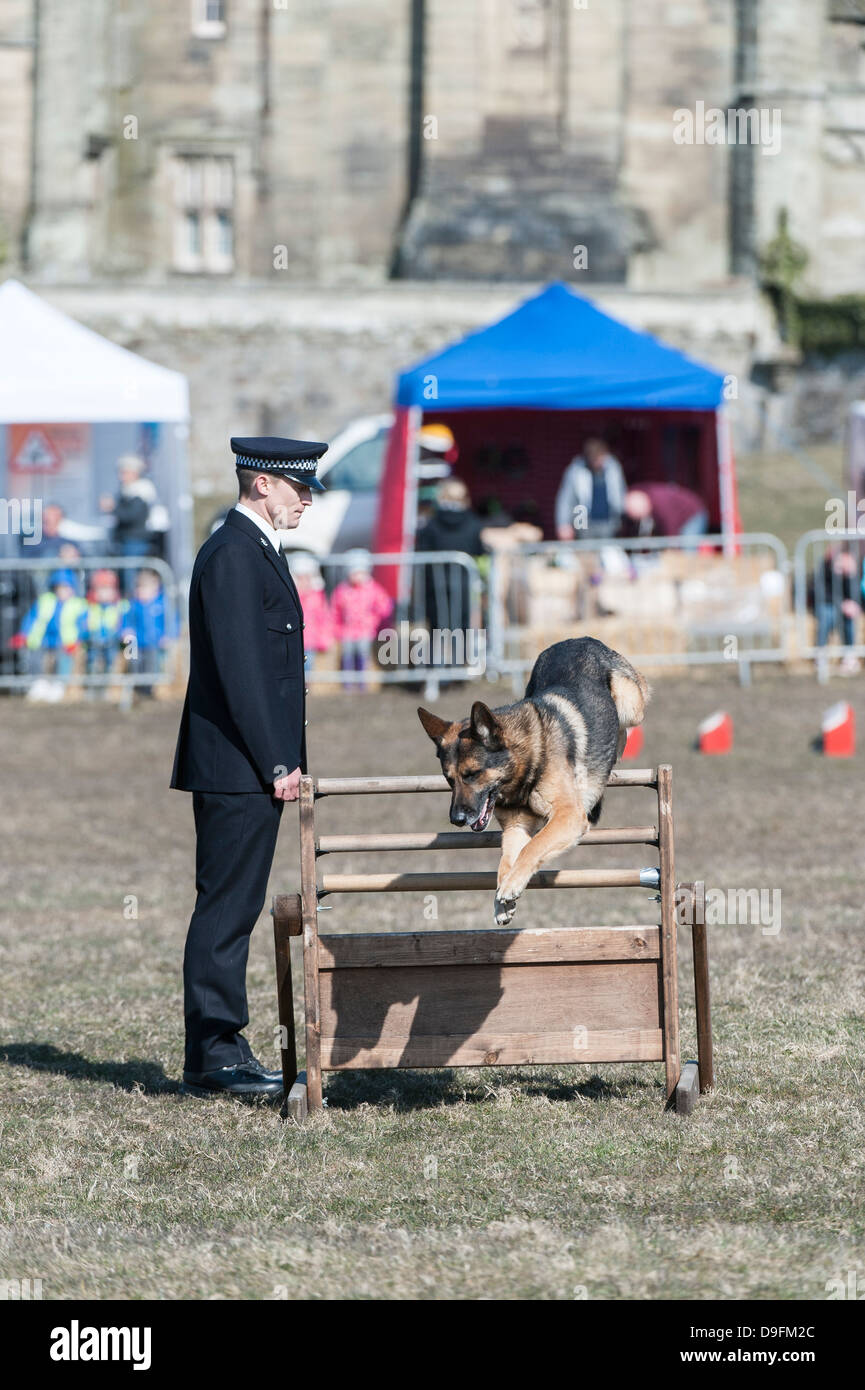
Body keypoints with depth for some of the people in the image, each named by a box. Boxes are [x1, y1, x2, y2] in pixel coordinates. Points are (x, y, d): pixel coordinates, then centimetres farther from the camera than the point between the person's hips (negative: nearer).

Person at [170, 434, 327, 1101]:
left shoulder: (258, 551, 19)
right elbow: (238, 669, -19)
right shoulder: (232, 555, -14)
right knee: (226, 908, -7)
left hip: (259, 766, 10)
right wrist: (276, 764, -18)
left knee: (234, 908, 11)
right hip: (238, 769, -10)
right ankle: (214, 1054, -4)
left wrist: (282, 761, 17)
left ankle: (220, 1047, 14)